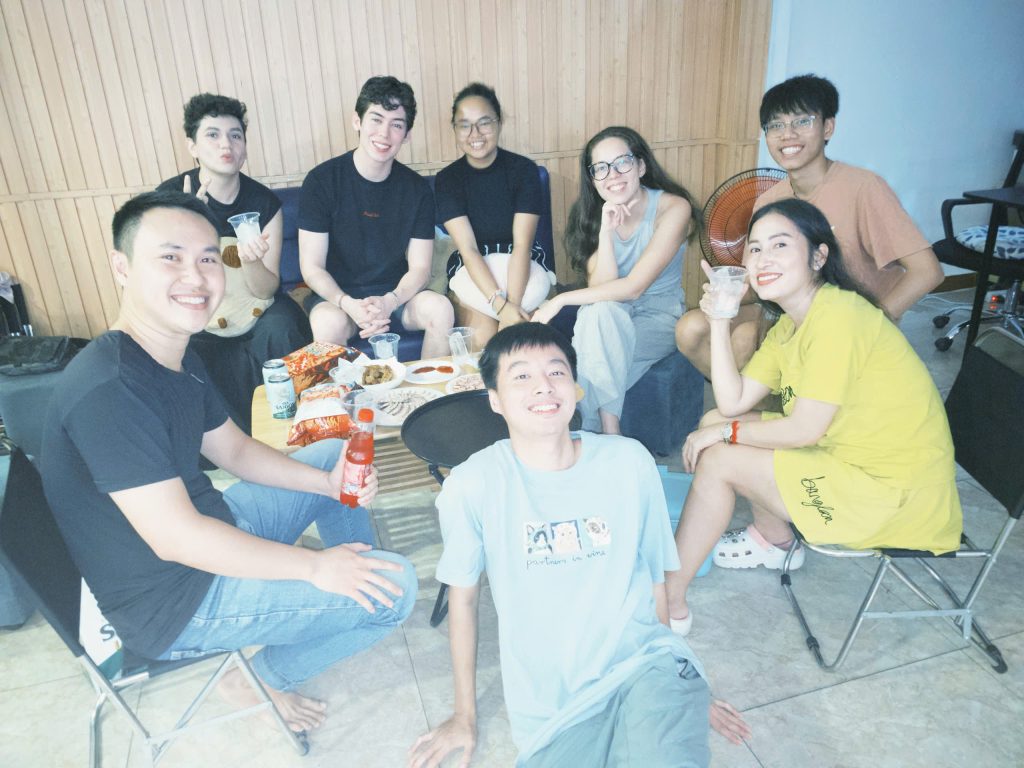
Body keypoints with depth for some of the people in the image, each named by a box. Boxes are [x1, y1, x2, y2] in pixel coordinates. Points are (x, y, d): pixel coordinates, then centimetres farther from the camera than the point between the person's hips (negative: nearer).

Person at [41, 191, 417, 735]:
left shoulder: (179, 358, 2)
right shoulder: (107, 390, -30)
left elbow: (235, 449, 10)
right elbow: (175, 538, -30)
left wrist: (328, 481, -4)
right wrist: (313, 566, -23)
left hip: (210, 524, 10)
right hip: (173, 604, -9)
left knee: (334, 453, 16)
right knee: (395, 588, -15)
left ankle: (358, 578, 31)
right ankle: (264, 678, 10)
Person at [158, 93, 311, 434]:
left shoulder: (265, 203, -5)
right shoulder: (169, 197, -9)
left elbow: (266, 290, -6)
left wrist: (251, 261, -29)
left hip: (256, 310, 1)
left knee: (282, 328, -30)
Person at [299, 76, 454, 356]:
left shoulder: (417, 189, 0)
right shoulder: (322, 181, -8)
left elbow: (420, 267, -3)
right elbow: (312, 267, -9)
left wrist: (388, 302, -24)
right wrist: (348, 304, -29)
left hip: (395, 295, 3)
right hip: (336, 295, -2)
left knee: (440, 308, -26)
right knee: (330, 322, -35)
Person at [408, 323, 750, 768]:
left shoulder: (629, 461, -4)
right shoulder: (473, 484, -11)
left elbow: (655, 576, 9)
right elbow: (463, 596, 4)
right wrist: (464, 717, 13)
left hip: (644, 666, 0)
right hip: (551, 708, 1)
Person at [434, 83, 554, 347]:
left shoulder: (524, 169, -8)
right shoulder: (447, 179, -6)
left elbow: (522, 244, -15)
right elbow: (469, 250, -15)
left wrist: (512, 305, -30)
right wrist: (501, 304, -29)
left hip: (521, 265, 0)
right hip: (471, 271, 0)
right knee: (480, 341, -25)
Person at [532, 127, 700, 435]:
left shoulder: (673, 208, -15)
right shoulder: (593, 214, -2)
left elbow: (634, 287, -23)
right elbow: (601, 288, -13)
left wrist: (561, 300, -23)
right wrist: (606, 232, -24)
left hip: (658, 318, -3)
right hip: (609, 318, 3)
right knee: (600, 312, -32)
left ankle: (602, 433, -18)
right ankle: (609, 436, -27)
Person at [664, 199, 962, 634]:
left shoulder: (838, 316, -23)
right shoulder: (790, 326, 6)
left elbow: (805, 430, -23)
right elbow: (733, 402, -1)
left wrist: (726, 433, -10)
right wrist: (720, 321, -6)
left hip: (896, 495, -9)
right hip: (851, 458, 9)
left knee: (718, 460, -14)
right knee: (715, 421, 8)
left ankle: (669, 601, 0)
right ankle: (776, 542, 24)